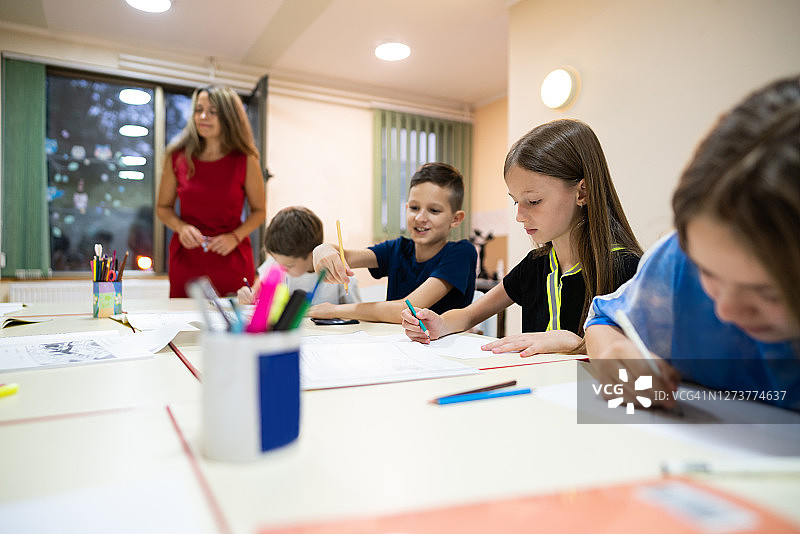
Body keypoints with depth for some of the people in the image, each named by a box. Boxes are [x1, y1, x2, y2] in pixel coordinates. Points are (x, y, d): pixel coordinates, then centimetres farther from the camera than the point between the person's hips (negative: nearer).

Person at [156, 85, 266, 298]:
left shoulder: (245, 160, -5)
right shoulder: (177, 157, 0)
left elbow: (259, 211, 5)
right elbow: (163, 207, 11)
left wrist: (235, 236, -10)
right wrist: (180, 227, -8)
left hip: (231, 262, -1)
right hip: (186, 259, 2)